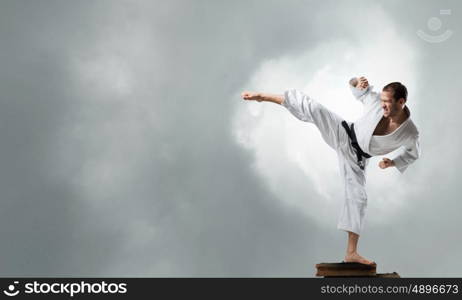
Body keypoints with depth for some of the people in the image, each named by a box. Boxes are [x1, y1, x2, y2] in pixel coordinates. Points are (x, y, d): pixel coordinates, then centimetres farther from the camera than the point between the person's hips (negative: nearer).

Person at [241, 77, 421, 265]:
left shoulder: (410, 132, -22)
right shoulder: (377, 101, -21)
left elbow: (413, 152, 1)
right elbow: (358, 88, -1)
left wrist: (393, 162, -15)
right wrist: (358, 82, -25)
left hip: (355, 157, 0)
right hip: (344, 134, 0)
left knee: (357, 197, -3)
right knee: (312, 108, -19)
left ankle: (351, 252, 6)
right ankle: (263, 97, -4)